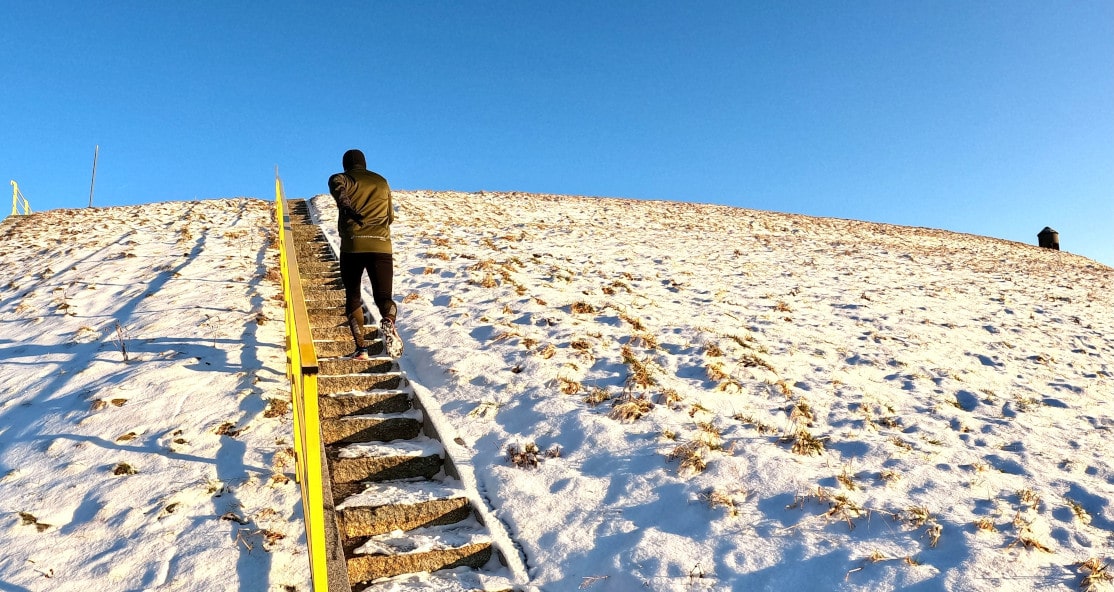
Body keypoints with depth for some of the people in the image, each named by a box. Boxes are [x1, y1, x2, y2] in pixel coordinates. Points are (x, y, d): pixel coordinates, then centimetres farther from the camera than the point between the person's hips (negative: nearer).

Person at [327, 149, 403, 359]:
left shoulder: (342, 178, 12)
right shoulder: (382, 182, 23)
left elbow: (337, 185, -14)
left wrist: (346, 207, -27)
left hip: (353, 245, -1)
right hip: (382, 246, 2)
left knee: (353, 297, 14)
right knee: (384, 297, 0)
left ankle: (361, 348, 6)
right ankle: (388, 322, -35)